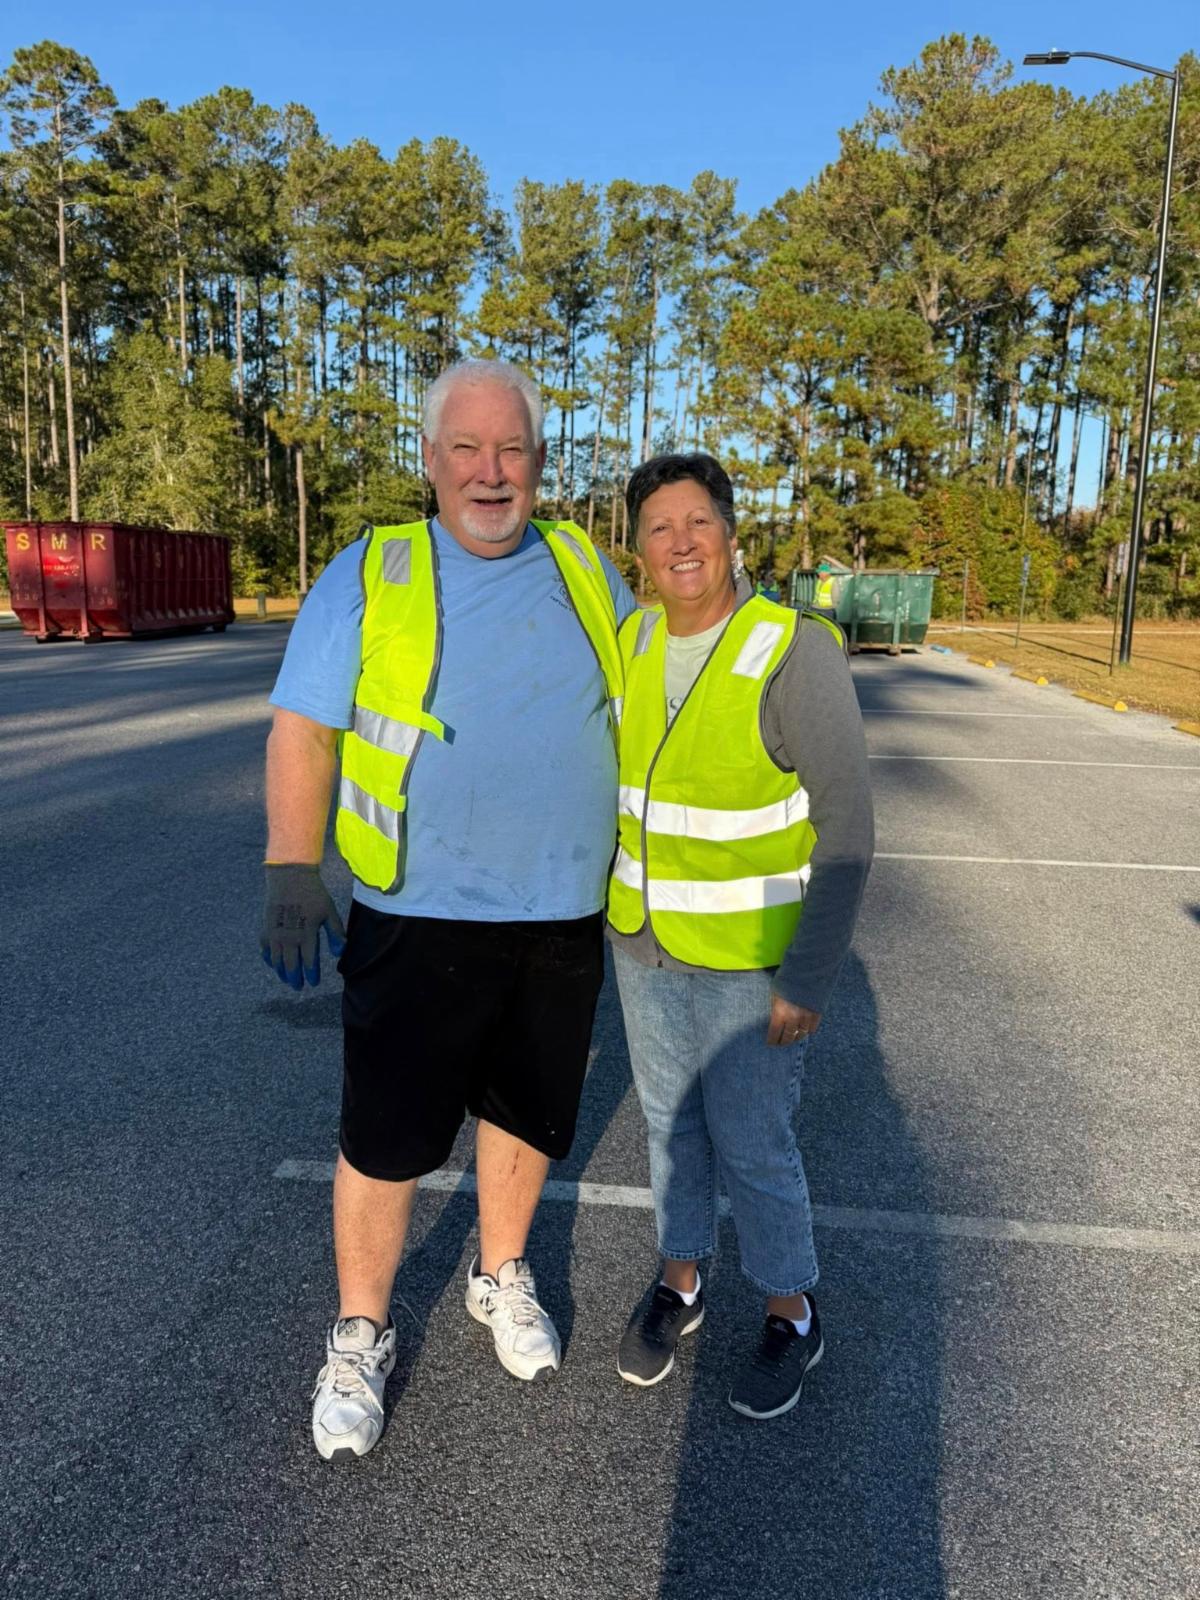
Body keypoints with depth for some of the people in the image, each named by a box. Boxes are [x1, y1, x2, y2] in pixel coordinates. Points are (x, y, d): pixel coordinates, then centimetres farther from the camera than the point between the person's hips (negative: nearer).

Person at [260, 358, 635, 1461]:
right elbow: (302, 730, -5)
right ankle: (361, 1336, 30)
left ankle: (501, 1278, 44)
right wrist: (294, 875, -13)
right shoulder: (370, 574, -4)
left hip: (563, 916, 3)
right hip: (419, 918, -3)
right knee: (388, 1139, 5)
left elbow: (636, 711, 15)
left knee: (527, 1115, 18)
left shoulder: (586, 570, 5)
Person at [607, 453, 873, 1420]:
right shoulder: (635, 646, -4)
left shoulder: (796, 654, -23)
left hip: (753, 953, -5)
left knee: (751, 1143, 7)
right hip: (647, 937, 6)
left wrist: (811, 978, -19)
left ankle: (791, 1315, 33)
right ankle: (680, 1284, 41)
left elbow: (847, 826, -19)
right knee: (670, 1118, 19)